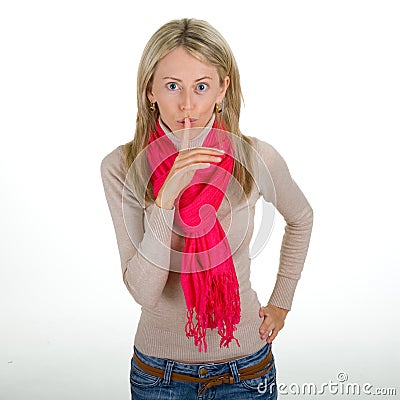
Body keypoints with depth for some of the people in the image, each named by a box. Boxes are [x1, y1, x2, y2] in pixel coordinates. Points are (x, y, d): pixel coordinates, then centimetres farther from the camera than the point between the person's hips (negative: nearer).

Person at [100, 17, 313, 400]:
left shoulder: (257, 158, -14)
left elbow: (301, 218, 7)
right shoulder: (121, 167, -16)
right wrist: (166, 198, -32)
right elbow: (144, 292, -20)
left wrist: (281, 301, 8)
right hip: (158, 368, 0)